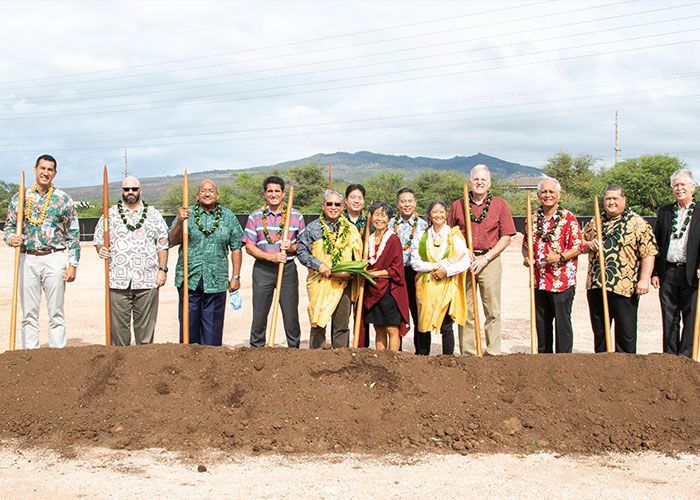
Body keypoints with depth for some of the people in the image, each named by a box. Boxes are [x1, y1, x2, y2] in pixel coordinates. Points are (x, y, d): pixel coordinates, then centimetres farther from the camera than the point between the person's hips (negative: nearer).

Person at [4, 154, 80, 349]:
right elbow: (8, 227, 13)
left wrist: (73, 264, -4)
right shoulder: (20, 198, 8)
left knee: (56, 313, 2)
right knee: (29, 313, 5)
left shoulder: (63, 199, 4)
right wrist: (11, 238, -11)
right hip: (27, 259, 2)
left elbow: (73, 234, 3)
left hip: (54, 259, -1)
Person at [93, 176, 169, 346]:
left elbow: (162, 244, 10)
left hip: (147, 280, 0)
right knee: (118, 325, 1)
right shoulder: (110, 214, 11)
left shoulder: (154, 215, 11)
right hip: (118, 281, 0)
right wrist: (100, 249, -9)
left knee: (146, 326, 3)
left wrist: (163, 269, 2)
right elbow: (98, 238, 14)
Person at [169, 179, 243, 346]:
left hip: (216, 282, 0)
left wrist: (236, 276, 3)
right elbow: (173, 241, -5)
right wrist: (180, 222, -23)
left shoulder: (228, 217, 7)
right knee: (189, 322, 7)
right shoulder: (187, 214, 5)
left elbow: (236, 248, 8)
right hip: (188, 280, 0)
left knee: (213, 328, 5)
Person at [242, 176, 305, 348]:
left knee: (291, 315, 3)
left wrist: (291, 247, -13)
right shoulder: (255, 217, 3)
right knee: (259, 315, 3)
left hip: (288, 269, 0)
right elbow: (249, 247, -1)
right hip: (263, 269, 0)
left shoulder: (296, 216, 5)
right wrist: (271, 257, -15)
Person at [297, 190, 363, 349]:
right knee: (318, 324, 0)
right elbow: (301, 251, 1)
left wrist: (350, 272, -7)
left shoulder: (351, 229, 11)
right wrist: (319, 265, -12)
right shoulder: (313, 228, 4)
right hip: (319, 283, -2)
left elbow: (358, 256, 11)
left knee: (342, 326, 7)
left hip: (343, 284, 2)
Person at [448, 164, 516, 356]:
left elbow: (506, 237, 0)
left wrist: (486, 258, -9)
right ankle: (468, 354, 11)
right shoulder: (458, 205, 9)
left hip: (489, 260, -1)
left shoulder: (500, 205, 4)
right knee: (465, 310, 4)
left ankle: (493, 353, 7)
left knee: (493, 311, 1)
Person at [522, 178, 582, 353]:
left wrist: (560, 257, -21)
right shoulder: (533, 218, 11)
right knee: (541, 323, 13)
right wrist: (526, 257, -2)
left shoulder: (568, 218, -4)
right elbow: (525, 245, 18)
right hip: (539, 281, 5)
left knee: (562, 323, 0)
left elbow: (578, 247, -6)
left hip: (562, 281, -5)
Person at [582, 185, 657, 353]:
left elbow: (648, 252, -8)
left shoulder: (637, 223, -3)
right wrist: (588, 245, 0)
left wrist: (644, 279, -16)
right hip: (595, 286, 5)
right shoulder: (595, 223, 14)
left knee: (626, 332, 0)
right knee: (599, 331, 14)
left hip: (624, 288, -5)